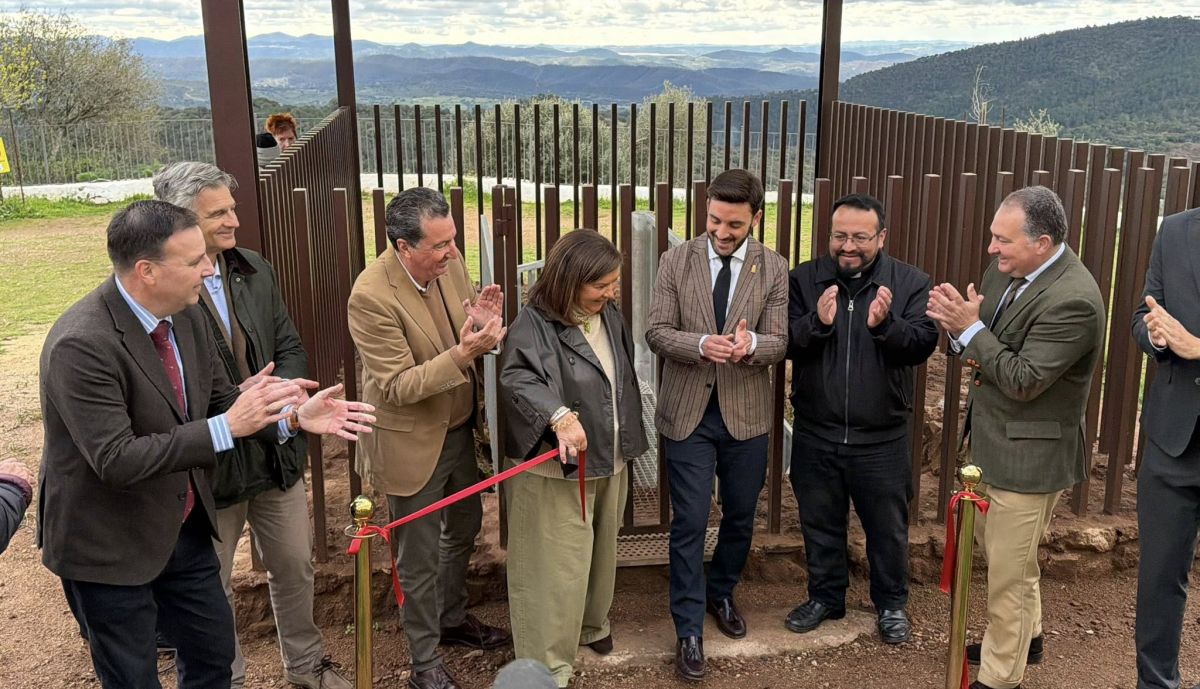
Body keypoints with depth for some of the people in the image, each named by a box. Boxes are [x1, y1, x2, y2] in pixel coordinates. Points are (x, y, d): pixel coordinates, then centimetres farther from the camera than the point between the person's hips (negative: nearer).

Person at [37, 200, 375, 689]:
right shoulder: (81, 345, -28)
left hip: (183, 528, 7)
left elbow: (218, 401, 5)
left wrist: (292, 417, -12)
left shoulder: (185, 315, -5)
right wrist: (227, 427, -34)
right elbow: (116, 460, -31)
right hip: (109, 546, -7)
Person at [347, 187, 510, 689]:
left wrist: (483, 326, -20)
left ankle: (453, 618, 50)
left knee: (464, 527, 25)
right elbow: (397, 387, -26)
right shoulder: (371, 296, -27)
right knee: (420, 557, 10)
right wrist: (463, 353, -36)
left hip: (459, 429, 7)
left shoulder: (450, 263, -8)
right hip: (413, 443, -7)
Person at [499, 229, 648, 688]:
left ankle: (592, 624, 47)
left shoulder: (609, 316, 4)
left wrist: (628, 443, 19)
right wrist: (559, 415, -51)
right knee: (558, 568, -1)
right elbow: (518, 379, -36)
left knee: (601, 552, 23)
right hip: (556, 471, -7)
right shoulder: (534, 324, -20)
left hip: (610, 463, 8)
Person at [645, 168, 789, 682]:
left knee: (740, 516, 16)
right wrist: (701, 344, -26)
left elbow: (779, 342, -6)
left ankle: (720, 593, 41)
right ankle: (689, 629, 12)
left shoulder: (774, 269, -3)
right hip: (688, 413, -1)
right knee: (689, 523, 0)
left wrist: (750, 344, -30)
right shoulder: (676, 261, -4)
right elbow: (656, 332, -7)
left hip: (745, 414, 2)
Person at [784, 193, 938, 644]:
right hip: (816, 434, 1)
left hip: (882, 438, -1)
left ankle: (891, 604, 35)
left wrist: (886, 324, -32)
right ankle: (825, 597, 37)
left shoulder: (911, 283, -5)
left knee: (888, 528, 14)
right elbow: (783, 342, -8)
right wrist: (816, 322, -28)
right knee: (821, 523, 17)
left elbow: (923, 344, -13)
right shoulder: (804, 279, -3)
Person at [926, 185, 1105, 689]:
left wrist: (970, 327, -24)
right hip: (994, 441, 9)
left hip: (1030, 453, -9)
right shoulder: (1004, 269, -1)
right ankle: (1024, 636, 49)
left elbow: (1023, 380, -25)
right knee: (996, 545, 26)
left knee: (1008, 571, 5)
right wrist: (958, 323, -14)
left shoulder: (1072, 299, -26)